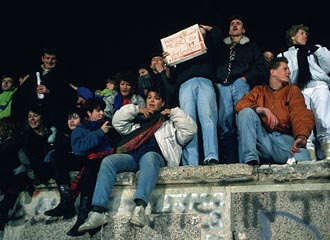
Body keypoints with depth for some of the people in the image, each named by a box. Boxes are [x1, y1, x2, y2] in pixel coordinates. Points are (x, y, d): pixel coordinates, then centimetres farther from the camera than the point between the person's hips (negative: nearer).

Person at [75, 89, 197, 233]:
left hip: (154, 155, -4)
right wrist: (136, 109, 22)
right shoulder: (139, 123, 40)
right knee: (108, 161, -27)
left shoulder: (170, 123, 30)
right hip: (132, 156, 4)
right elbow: (117, 121, 29)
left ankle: (140, 207, -59)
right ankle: (98, 212, -37)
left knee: (149, 157, -42)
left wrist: (174, 112, 16)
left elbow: (190, 130, 13)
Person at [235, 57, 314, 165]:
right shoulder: (259, 90, 21)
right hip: (262, 137, 3)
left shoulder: (293, 90, 17)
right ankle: (250, 160, -28)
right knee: (246, 111, -23)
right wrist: (260, 109, -17)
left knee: (301, 158, -36)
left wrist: (301, 136, -24)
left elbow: (301, 114, -2)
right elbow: (240, 104, 4)